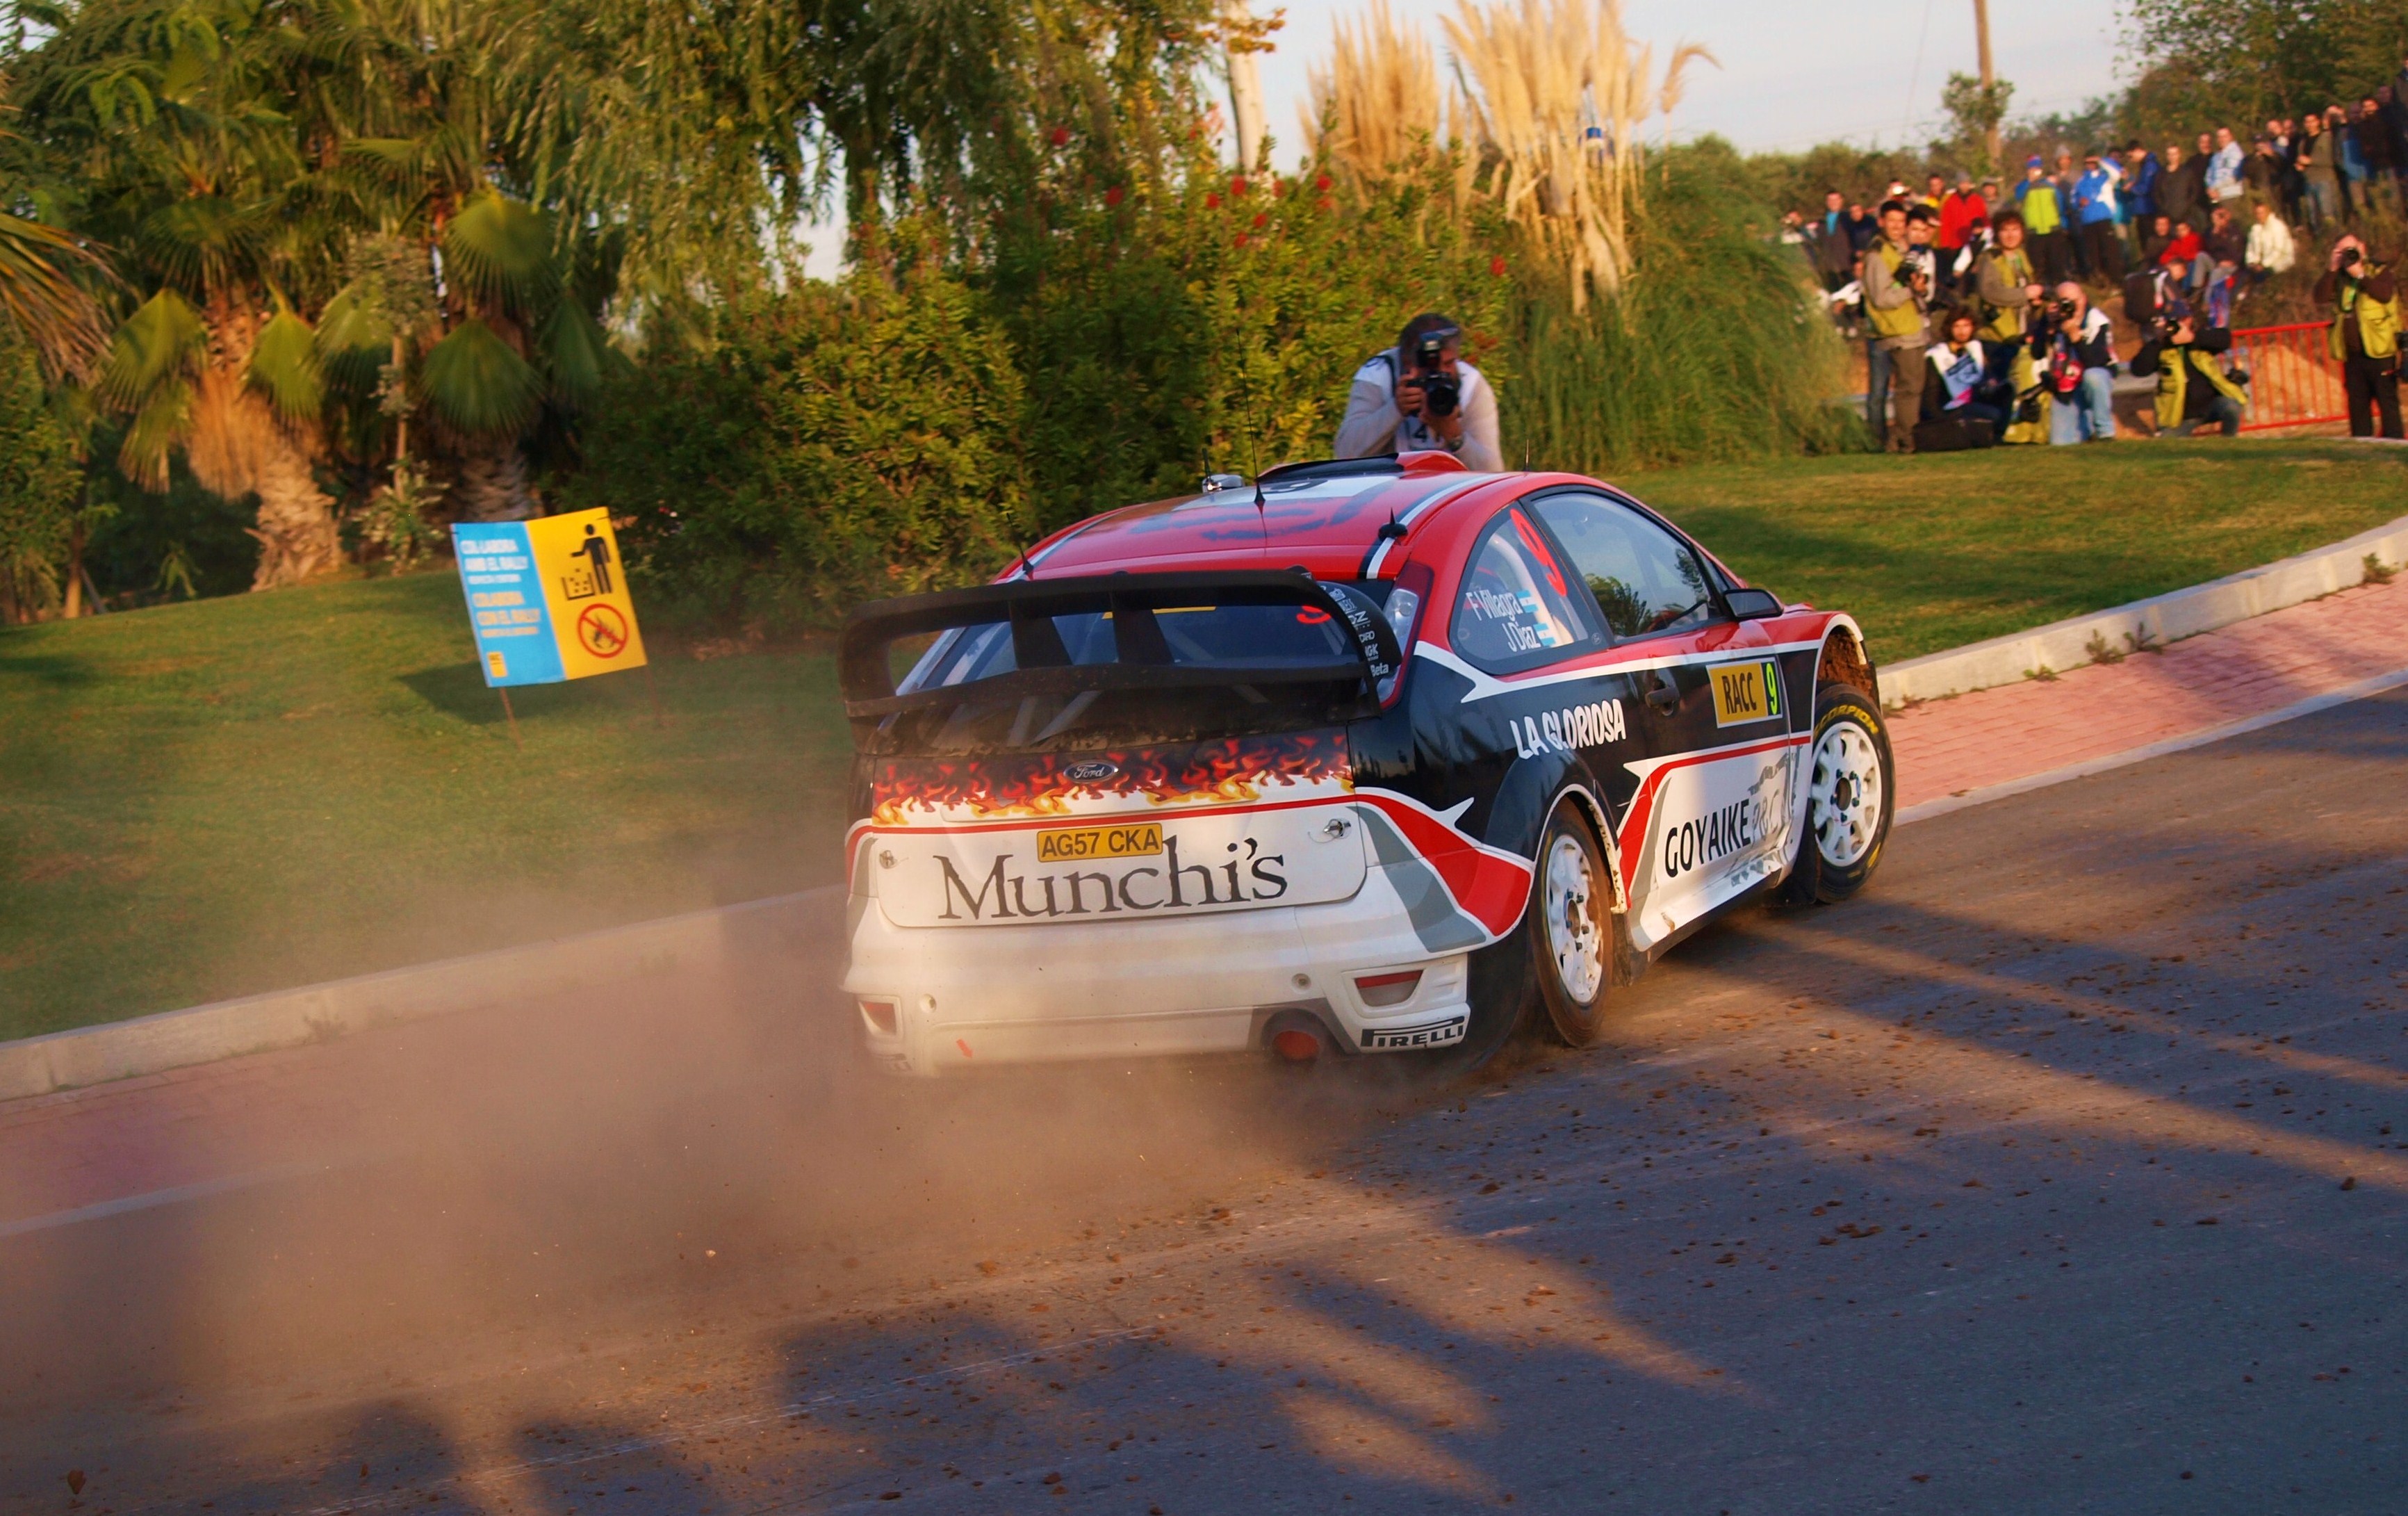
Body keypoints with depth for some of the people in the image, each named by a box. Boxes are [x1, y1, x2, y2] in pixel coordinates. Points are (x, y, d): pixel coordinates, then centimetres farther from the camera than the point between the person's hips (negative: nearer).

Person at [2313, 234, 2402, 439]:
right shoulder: (2338, 278, 13)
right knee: (2358, 406, 8)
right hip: (2353, 355, 5)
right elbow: (2321, 297, -2)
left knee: (2388, 403, -4)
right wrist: (2332, 270, -8)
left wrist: (2360, 275, -16)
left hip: (2379, 352, -5)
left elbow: (2386, 293, -17)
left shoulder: (2380, 272, 2)